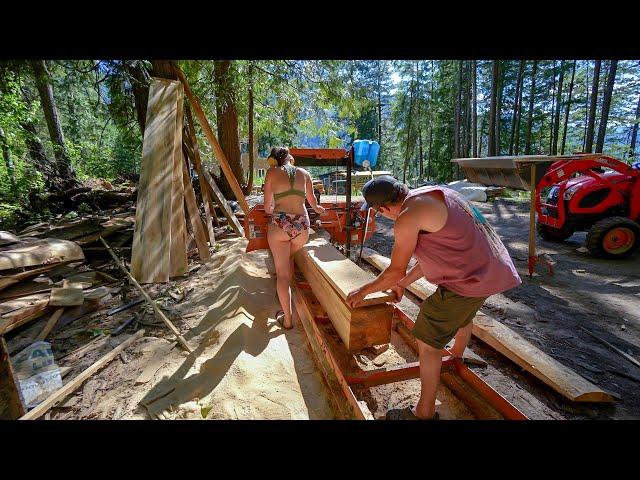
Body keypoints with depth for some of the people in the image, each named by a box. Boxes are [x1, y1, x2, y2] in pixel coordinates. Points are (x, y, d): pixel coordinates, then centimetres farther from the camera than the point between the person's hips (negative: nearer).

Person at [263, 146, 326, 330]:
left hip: (280, 224, -3)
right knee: (290, 259, 31)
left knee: (282, 273, 7)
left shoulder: (272, 173, 7)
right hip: (302, 225, 3)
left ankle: (287, 319, 11)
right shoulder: (304, 173, 13)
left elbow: (267, 207, 11)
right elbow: (312, 200, 28)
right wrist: (317, 209, 50)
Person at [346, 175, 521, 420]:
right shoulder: (430, 195, 10)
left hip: (466, 281, -10)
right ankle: (456, 357, 66)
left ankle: (424, 412, 21)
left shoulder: (407, 218, -20)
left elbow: (396, 270, -11)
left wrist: (363, 291, 4)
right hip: (493, 269, 10)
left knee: (427, 343, 3)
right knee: (464, 315, 36)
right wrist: (403, 283, 23)